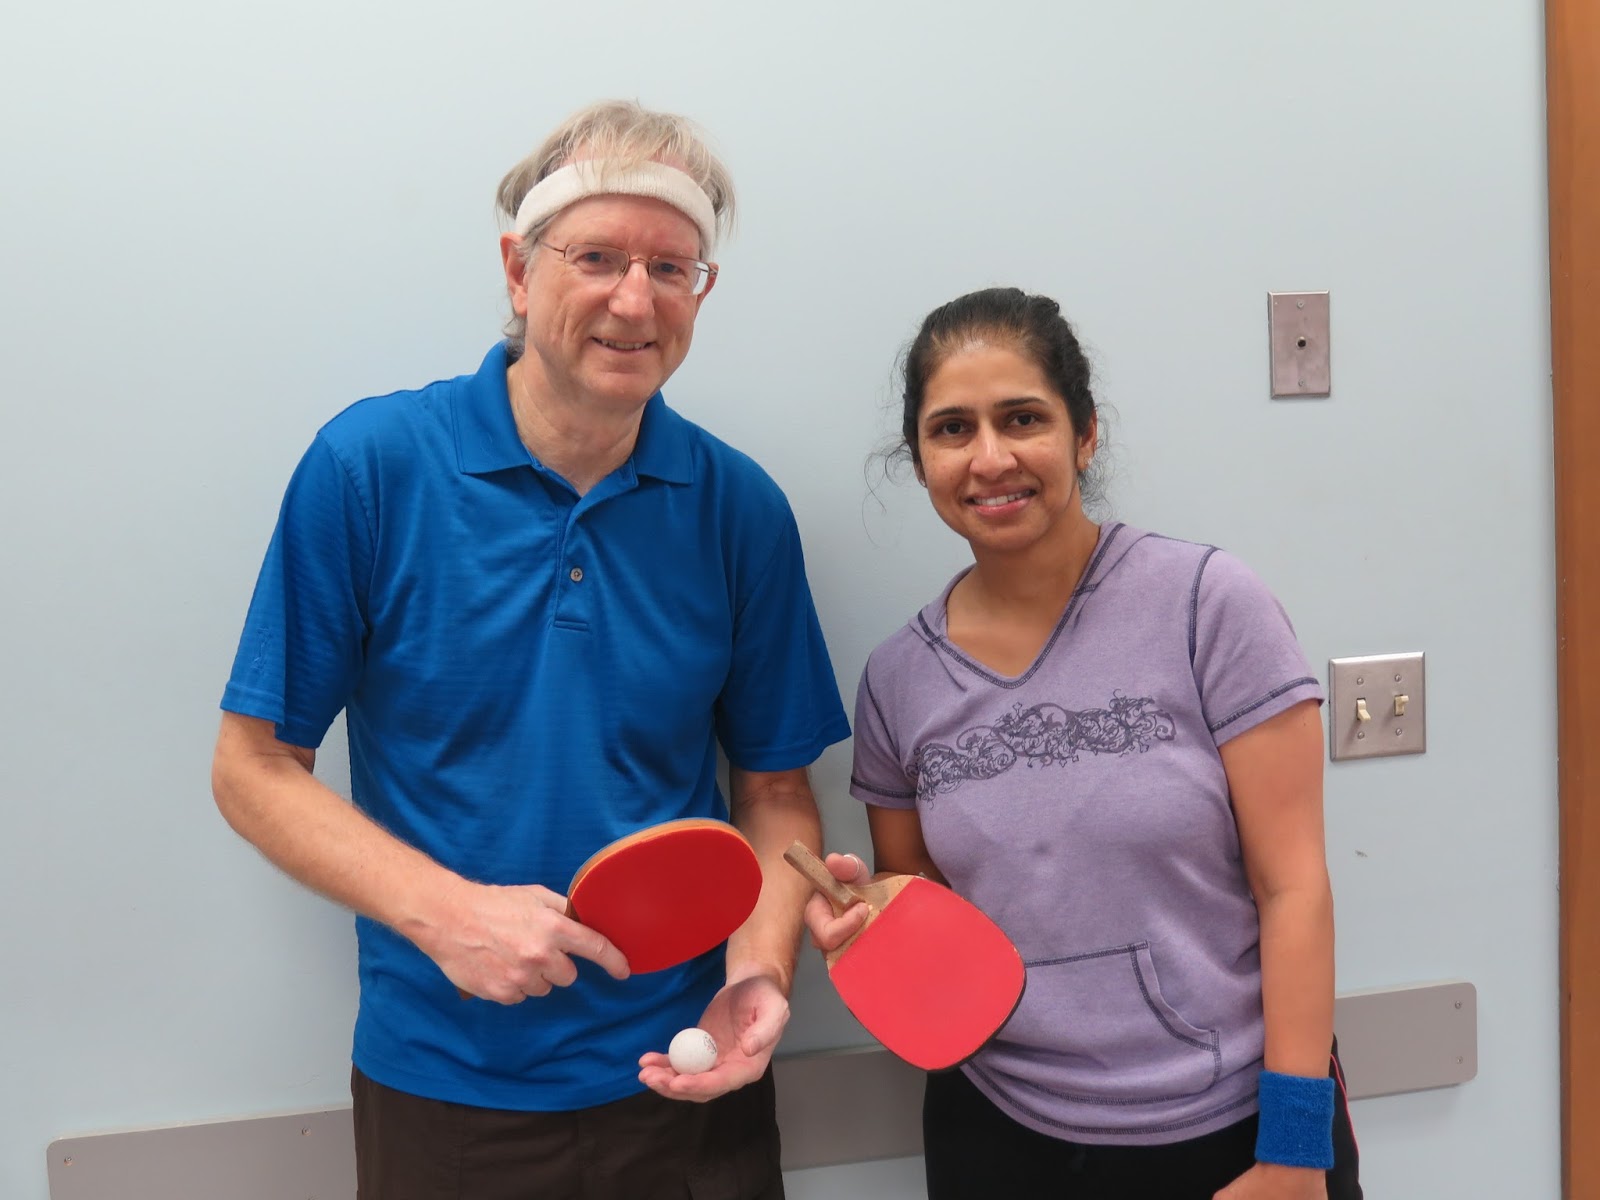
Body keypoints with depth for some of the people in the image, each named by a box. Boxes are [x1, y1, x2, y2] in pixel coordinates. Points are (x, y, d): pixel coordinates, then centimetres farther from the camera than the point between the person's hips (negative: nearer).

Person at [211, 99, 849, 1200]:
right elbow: (256, 766, -6)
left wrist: (759, 973, -12)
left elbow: (774, 786, 4)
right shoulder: (370, 465, -10)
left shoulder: (740, 507, -4)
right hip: (441, 1086, -1)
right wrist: (444, 912, -18)